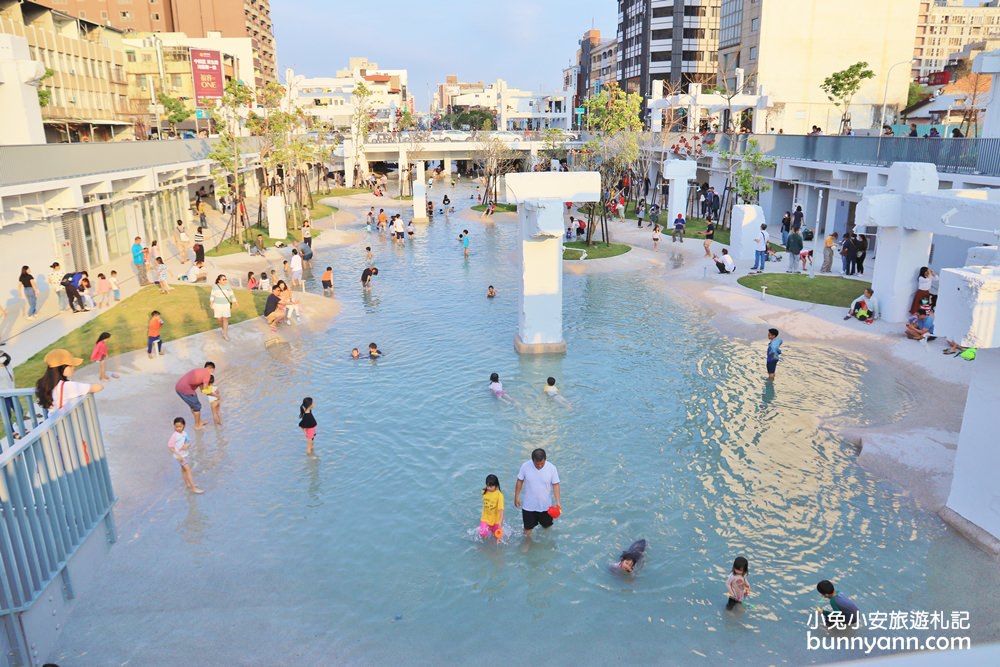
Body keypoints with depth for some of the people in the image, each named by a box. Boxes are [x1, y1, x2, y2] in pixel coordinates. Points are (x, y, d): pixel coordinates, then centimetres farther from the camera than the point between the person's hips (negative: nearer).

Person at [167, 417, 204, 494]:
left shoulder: (184, 433, -1)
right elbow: (170, 446, -20)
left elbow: (189, 442, 7)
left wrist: (187, 445, -18)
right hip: (179, 456, -7)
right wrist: (178, 455, -23)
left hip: (185, 454, 7)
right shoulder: (174, 435, -20)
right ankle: (193, 488, -9)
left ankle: (187, 484, 40)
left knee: (184, 469, 24)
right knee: (188, 470, -10)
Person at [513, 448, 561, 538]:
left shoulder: (551, 468, -19)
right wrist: (516, 497, 0)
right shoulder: (525, 466, -18)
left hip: (546, 505, 1)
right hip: (528, 505, 0)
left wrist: (558, 501, -20)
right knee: (528, 527, 14)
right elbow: (520, 481, -5)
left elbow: (555, 484, -12)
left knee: (547, 526, 22)